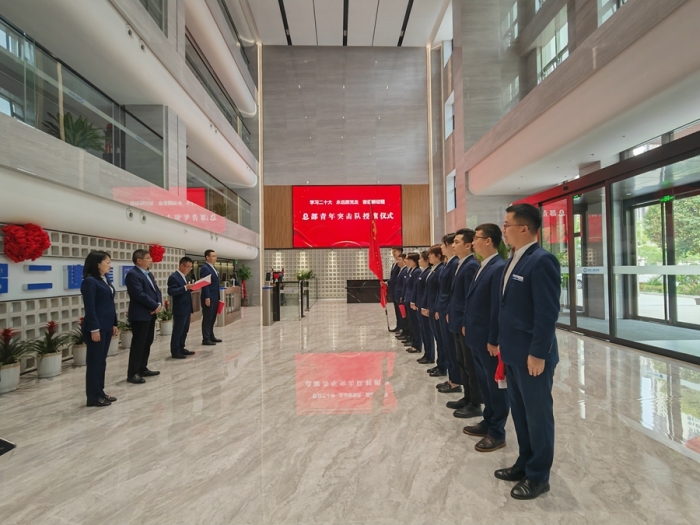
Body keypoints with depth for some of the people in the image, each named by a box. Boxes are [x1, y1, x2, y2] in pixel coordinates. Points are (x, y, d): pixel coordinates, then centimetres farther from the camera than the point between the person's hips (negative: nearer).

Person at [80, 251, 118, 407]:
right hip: (96, 327, -8)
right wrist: (94, 329, -18)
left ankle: (100, 392, 25)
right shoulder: (90, 281, -13)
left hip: (106, 326, 8)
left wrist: (114, 324, 15)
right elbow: (90, 308, -17)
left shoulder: (105, 280, 12)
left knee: (102, 360, 15)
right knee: (94, 361, 2)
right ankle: (93, 397, 12)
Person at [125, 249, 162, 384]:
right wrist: (155, 306, -15)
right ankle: (132, 373, 6)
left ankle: (142, 369, 25)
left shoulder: (149, 274, 16)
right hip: (140, 315, -9)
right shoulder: (132, 274, -14)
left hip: (151, 314, 9)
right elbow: (140, 294, -22)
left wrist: (159, 304, -4)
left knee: (147, 343, 14)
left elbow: (157, 291, 14)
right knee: (138, 344, -3)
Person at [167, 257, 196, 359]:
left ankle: (181, 348, 26)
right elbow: (171, 292, -24)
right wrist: (185, 287, -32)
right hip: (180, 309, -9)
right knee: (177, 331, 0)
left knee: (185, 330, 15)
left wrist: (190, 288, 4)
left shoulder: (184, 276, 15)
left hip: (187, 309, 9)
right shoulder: (173, 277, -14)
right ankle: (175, 352, 10)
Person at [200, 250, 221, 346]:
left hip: (214, 298, 9)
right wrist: (207, 298, -23)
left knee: (212, 319, 14)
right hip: (208, 298, -9)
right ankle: (206, 339, 4)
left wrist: (218, 297, 19)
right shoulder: (205, 268, -12)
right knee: (207, 319, -2)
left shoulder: (213, 268, 17)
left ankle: (211, 336, 23)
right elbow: (204, 284, -18)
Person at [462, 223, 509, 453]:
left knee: (496, 385, 8)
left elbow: (498, 307, -21)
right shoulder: (482, 267, 10)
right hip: (477, 337, 9)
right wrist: (467, 325, 14)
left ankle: (497, 433, 23)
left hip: (489, 340, -9)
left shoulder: (499, 268, -19)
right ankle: (488, 422, 37)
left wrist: (494, 340, -19)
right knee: (484, 384, 21)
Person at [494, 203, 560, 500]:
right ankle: (525, 464, 38)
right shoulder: (514, 260, 10)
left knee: (538, 415, 9)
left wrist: (538, 354, -19)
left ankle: (538, 476, 27)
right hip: (513, 353, 9)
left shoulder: (541, 261, -18)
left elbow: (547, 312, -21)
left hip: (532, 355, -9)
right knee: (519, 412, 20)